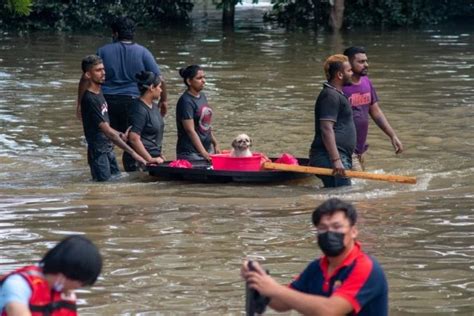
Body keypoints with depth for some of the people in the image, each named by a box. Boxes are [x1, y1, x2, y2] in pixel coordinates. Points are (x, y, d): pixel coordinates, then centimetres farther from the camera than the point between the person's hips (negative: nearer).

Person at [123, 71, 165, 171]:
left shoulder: (154, 106, 14)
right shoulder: (139, 110, -16)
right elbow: (134, 138, -23)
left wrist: (159, 155, 20)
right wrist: (150, 159, -19)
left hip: (153, 157, 9)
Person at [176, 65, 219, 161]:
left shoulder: (202, 96, 13)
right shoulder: (186, 101, -12)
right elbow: (190, 130, -17)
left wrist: (215, 144, 17)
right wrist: (203, 153, -21)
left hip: (207, 149, 8)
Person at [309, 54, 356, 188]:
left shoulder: (337, 95, 23)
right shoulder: (330, 96, -11)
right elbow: (326, 129, -20)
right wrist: (336, 160, -26)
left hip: (340, 158, 11)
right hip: (328, 157, -11)